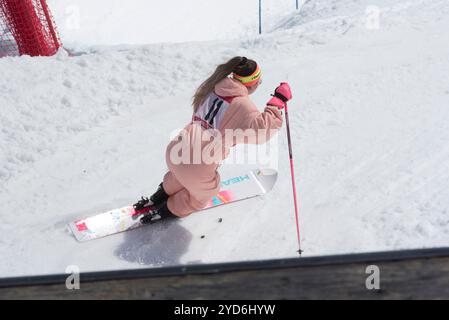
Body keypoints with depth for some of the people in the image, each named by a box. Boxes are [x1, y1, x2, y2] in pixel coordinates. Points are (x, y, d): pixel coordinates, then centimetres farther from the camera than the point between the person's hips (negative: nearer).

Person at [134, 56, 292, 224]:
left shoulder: (212, 88, 8)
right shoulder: (241, 105, -15)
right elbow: (261, 129, -25)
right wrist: (279, 100, -17)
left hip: (174, 152, 6)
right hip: (197, 168, -6)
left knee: (181, 177, 42)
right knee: (204, 192, 30)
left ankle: (157, 199, 58)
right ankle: (169, 210, 44)